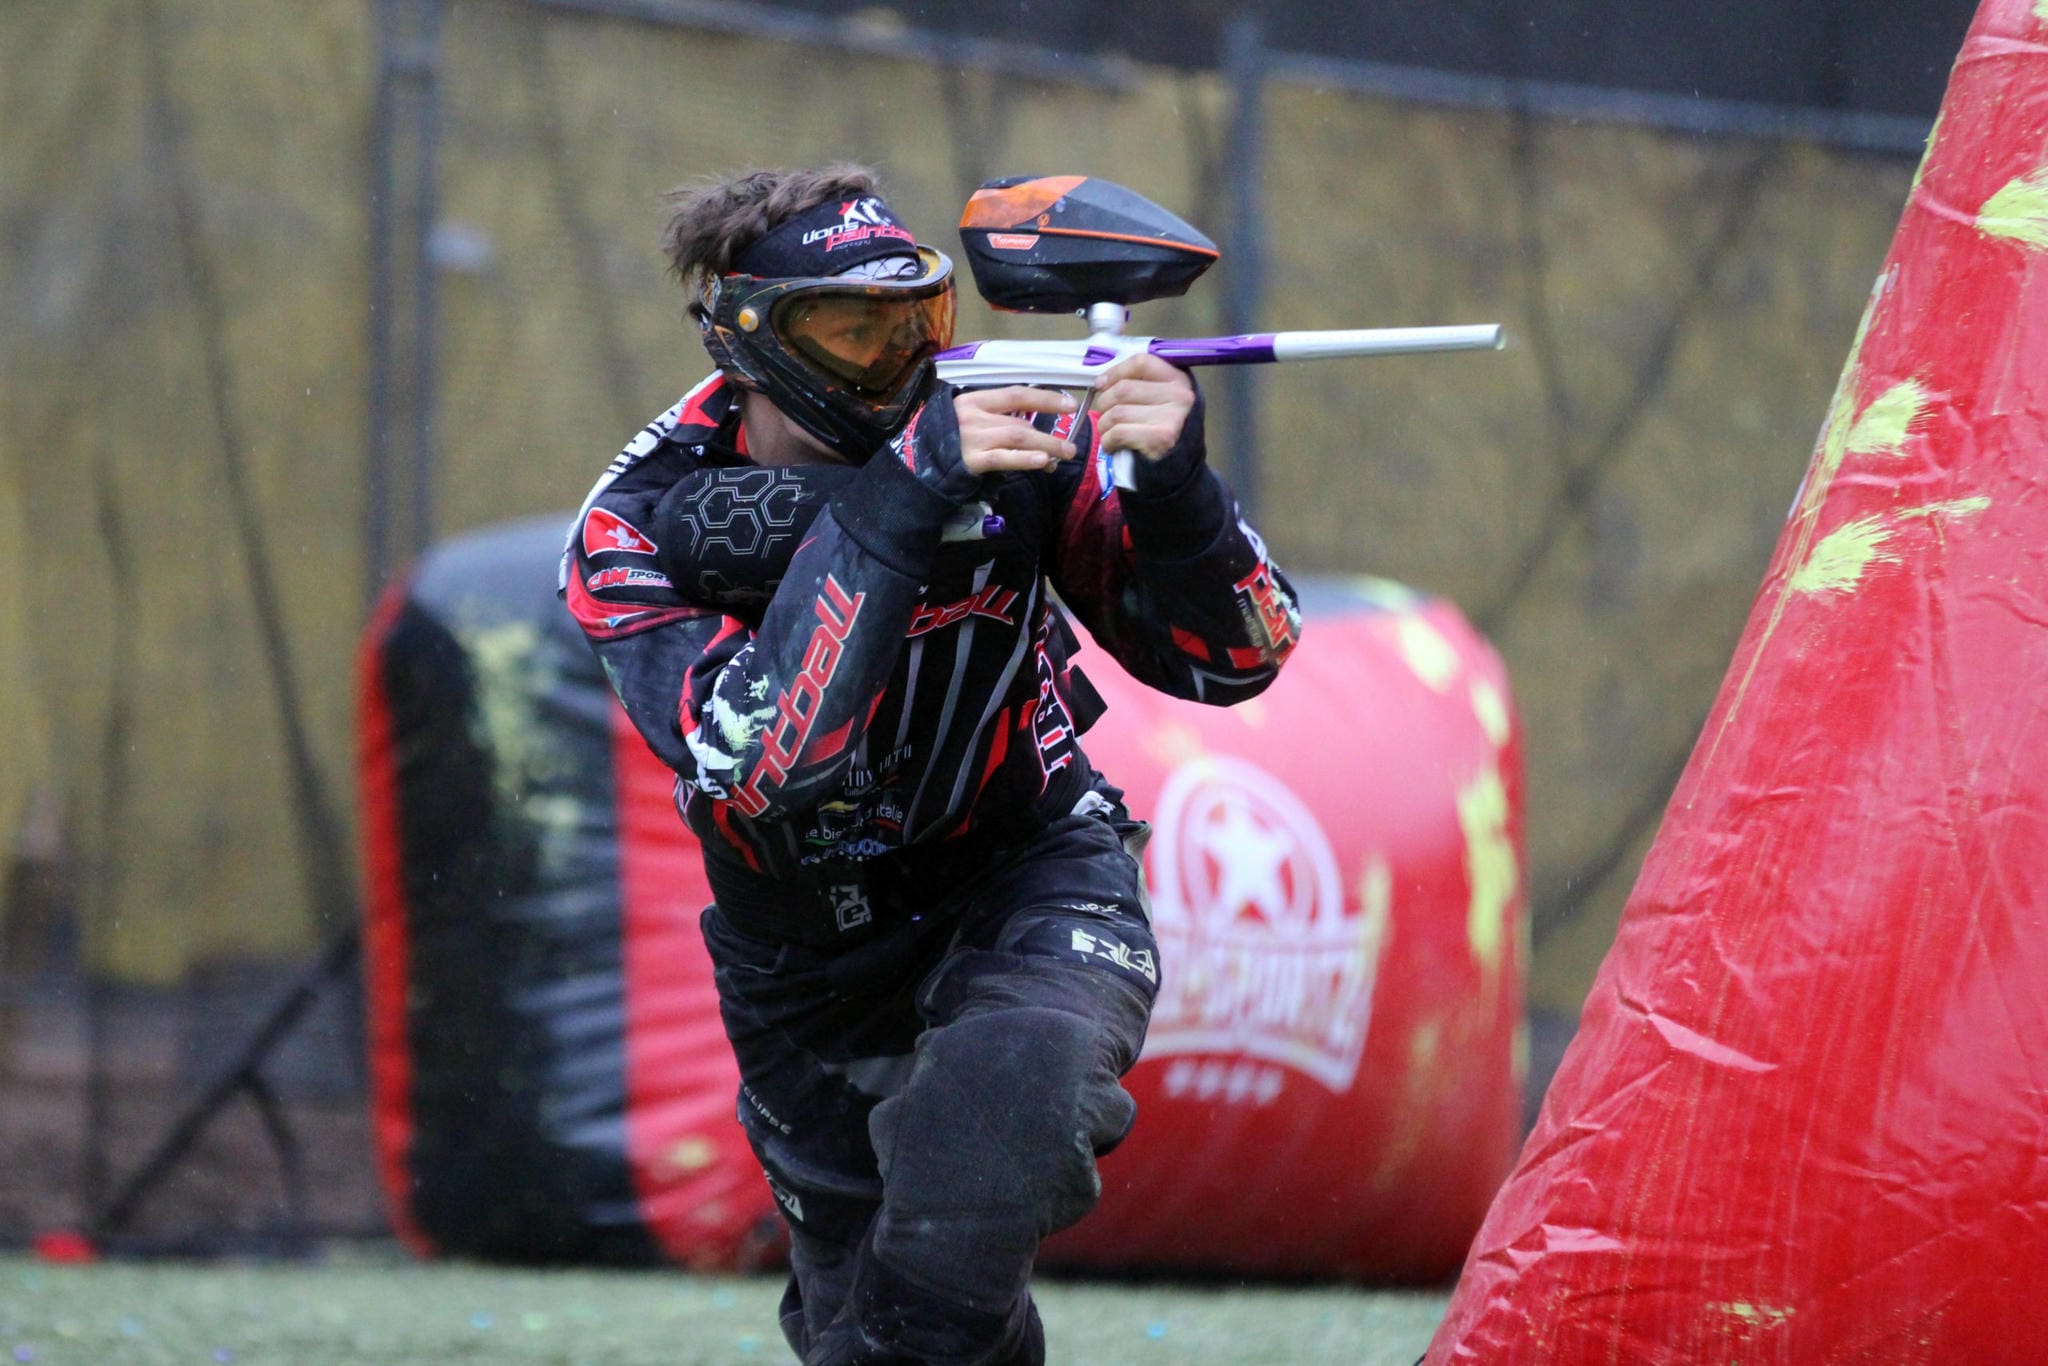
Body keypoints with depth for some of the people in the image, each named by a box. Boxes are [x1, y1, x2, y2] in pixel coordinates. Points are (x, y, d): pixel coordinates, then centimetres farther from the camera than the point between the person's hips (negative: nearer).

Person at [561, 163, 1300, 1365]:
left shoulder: (1014, 434, -17)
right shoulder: (633, 534, -19)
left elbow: (1232, 659, -14)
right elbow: (757, 763, -36)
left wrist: (1174, 490, -35)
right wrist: (894, 504, -43)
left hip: (1027, 882, -1)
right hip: (812, 956, 1)